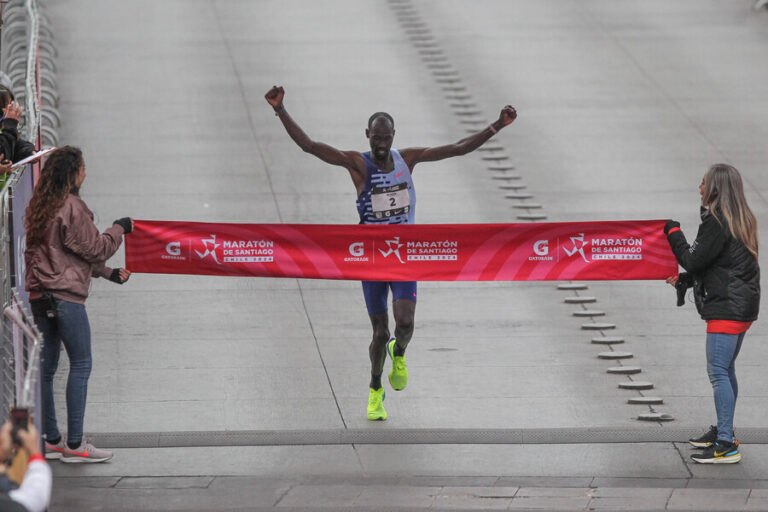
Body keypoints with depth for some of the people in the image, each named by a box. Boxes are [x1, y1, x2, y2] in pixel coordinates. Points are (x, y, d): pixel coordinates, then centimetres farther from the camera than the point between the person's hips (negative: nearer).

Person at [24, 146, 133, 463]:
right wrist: (119, 229, 9)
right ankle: (74, 445, -4)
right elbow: (94, 248, -8)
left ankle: (51, 440, 17)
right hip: (65, 296, -9)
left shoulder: (39, 207, 12)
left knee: (47, 366, 11)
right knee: (81, 364, -3)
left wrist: (107, 272, 20)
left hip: (39, 295, 9)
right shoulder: (71, 207, -14)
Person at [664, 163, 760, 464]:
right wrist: (684, 280, 20)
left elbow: (694, 260, -16)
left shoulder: (717, 223, -17)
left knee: (718, 372, -9)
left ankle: (726, 445, -12)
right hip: (743, 305, 10)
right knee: (725, 370, 20)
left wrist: (674, 234, -1)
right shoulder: (742, 221, 14)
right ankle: (724, 431, 31)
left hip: (726, 308, -10)